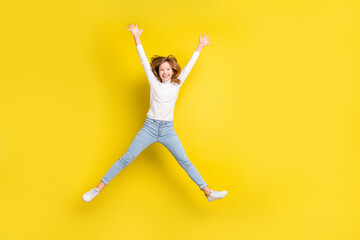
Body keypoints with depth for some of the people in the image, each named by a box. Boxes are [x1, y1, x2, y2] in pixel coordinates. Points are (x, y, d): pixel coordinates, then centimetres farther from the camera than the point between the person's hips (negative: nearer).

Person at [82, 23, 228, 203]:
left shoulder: (177, 84, 7)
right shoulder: (154, 82, 2)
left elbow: (189, 65, 11)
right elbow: (144, 62, -4)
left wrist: (200, 47, 14)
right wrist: (137, 38, -11)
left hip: (168, 130, 2)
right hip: (149, 127, -1)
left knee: (185, 161, 1)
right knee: (126, 159, -4)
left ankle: (208, 192, 4)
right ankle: (98, 189, 1)